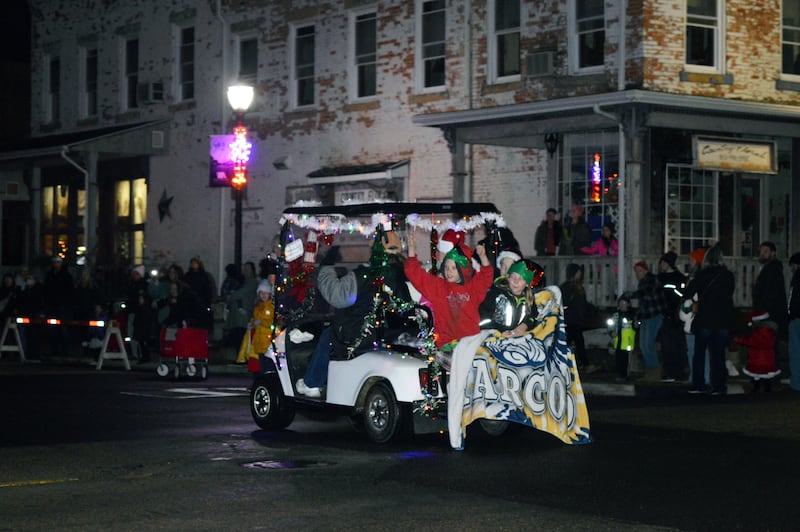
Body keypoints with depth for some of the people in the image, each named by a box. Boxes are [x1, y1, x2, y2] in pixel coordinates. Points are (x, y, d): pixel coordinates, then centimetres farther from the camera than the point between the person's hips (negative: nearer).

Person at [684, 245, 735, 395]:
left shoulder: (702, 275, -7)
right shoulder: (729, 276, 1)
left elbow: (689, 293, -3)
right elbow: (729, 295, 11)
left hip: (704, 320, -2)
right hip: (724, 320, 2)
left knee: (699, 353, 8)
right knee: (719, 354, 7)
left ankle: (698, 385, 6)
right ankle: (718, 387, 3)